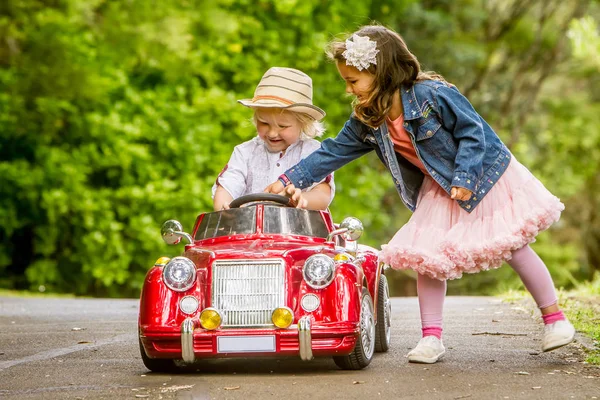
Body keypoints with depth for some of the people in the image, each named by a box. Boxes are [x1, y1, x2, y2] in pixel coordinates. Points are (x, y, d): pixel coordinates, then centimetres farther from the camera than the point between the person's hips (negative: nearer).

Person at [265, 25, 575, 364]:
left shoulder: (432, 94, -26)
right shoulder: (368, 122, -6)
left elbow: (472, 131, -21)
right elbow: (333, 152, -1)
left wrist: (463, 178, -28)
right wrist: (289, 180, -6)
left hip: (482, 175, -6)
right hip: (438, 190, 6)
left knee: (514, 247, -1)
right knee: (426, 256, -5)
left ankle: (555, 319, 12)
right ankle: (432, 337, 2)